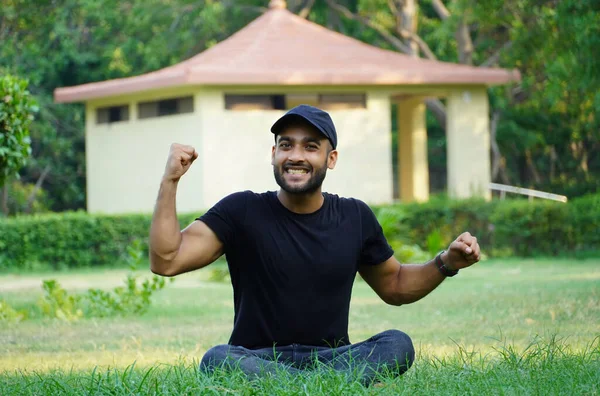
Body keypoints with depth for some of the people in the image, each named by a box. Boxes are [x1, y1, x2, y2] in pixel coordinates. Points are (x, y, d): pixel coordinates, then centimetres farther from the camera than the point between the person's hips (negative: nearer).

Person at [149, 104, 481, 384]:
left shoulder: (355, 218, 9)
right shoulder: (242, 212, 0)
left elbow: (395, 286, 23)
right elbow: (166, 262, -10)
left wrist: (446, 264, 5)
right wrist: (169, 183, -17)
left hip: (331, 358, 2)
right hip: (258, 360, -2)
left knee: (397, 344, -26)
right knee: (217, 359, -36)